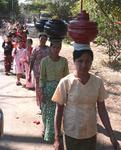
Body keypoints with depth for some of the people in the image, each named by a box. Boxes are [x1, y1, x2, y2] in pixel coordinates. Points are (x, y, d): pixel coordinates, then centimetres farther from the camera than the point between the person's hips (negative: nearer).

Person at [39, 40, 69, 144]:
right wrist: (41, 92, -8)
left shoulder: (64, 61, -3)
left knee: (57, 112, 6)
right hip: (48, 88, -1)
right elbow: (42, 78, -4)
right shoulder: (45, 60, -7)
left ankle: (52, 134, 24)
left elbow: (66, 76, 4)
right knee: (47, 112, 10)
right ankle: (47, 131, 32)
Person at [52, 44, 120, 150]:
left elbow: (102, 109, 1)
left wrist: (112, 135, 0)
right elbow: (59, 110, -8)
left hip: (91, 133, 3)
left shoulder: (98, 82, -6)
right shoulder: (66, 82, -14)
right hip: (72, 133, -2)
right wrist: (57, 138, -8)